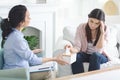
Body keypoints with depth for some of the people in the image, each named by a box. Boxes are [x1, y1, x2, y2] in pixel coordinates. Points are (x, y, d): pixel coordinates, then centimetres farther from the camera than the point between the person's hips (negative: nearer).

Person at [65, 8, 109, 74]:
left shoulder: (105, 30, -12)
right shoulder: (81, 27, -11)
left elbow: (99, 49, -22)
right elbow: (77, 47, -18)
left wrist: (102, 32, -28)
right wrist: (72, 49, -41)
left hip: (99, 56, -1)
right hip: (85, 55, 1)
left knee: (95, 55, -36)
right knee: (75, 57, -32)